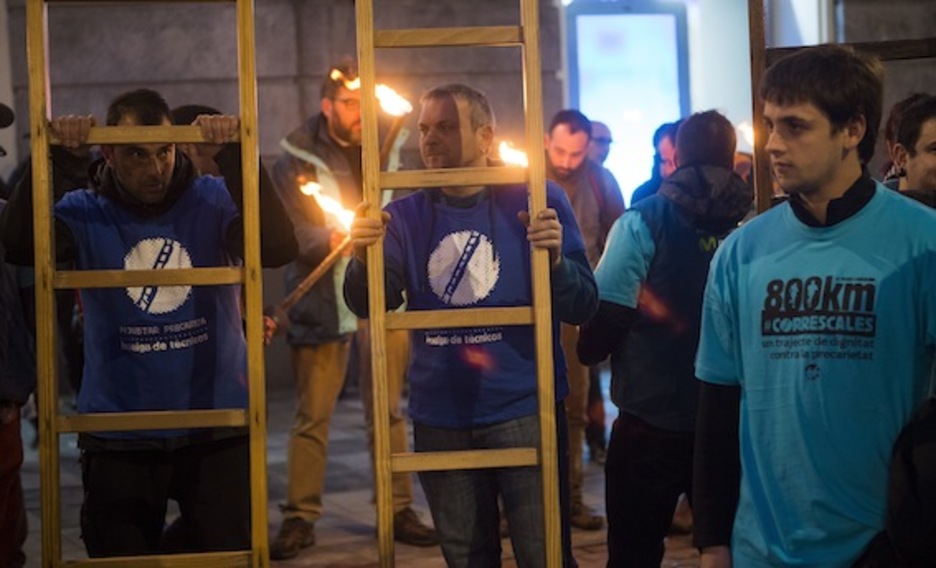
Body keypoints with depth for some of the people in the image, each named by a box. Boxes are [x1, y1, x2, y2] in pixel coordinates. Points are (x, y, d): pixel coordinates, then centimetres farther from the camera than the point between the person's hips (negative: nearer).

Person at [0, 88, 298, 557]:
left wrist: (235, 157, -27)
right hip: (118, 437, 0)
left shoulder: (213, 201, -2)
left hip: (218, 428, 0)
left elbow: (278, 249, -20)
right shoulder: (85, 214, -1)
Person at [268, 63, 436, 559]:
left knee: (388, 409, 9)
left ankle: (398, 509, 17)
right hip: (322, 299, -3)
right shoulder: (297, 159, -2)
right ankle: (300, 516, 9)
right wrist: (331, 239, -26)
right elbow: (287, 233, -10)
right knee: (312, 415, 0)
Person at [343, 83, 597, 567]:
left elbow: (581, 309, -5)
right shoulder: (406, 215, 6)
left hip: (524, 412, -3)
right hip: (440, 420, 3)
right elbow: (369, 306, -4)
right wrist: (363, 258, -24)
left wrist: (555, 259, -25)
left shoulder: (535, 202, -2)